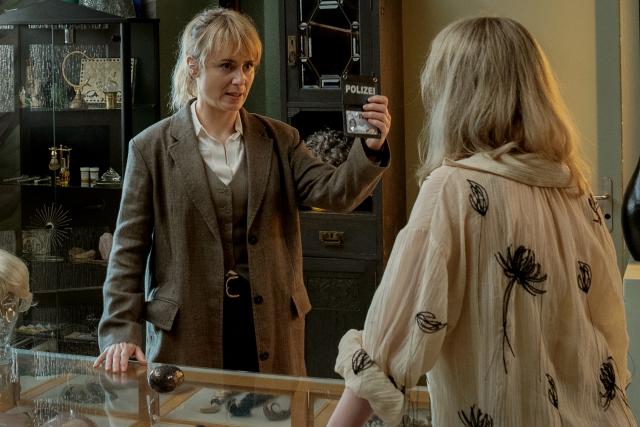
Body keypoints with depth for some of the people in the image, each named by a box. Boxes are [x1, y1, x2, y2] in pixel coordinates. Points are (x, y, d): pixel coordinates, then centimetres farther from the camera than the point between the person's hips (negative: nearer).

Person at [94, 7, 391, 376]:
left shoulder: (279, 140, 5)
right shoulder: (152, 148, -1)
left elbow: (334, 193, -8)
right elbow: (129, 250, 0)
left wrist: (371, 149, -26)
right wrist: (120, 333, -7)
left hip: (271, 331, 2)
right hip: (187, 332, -2)